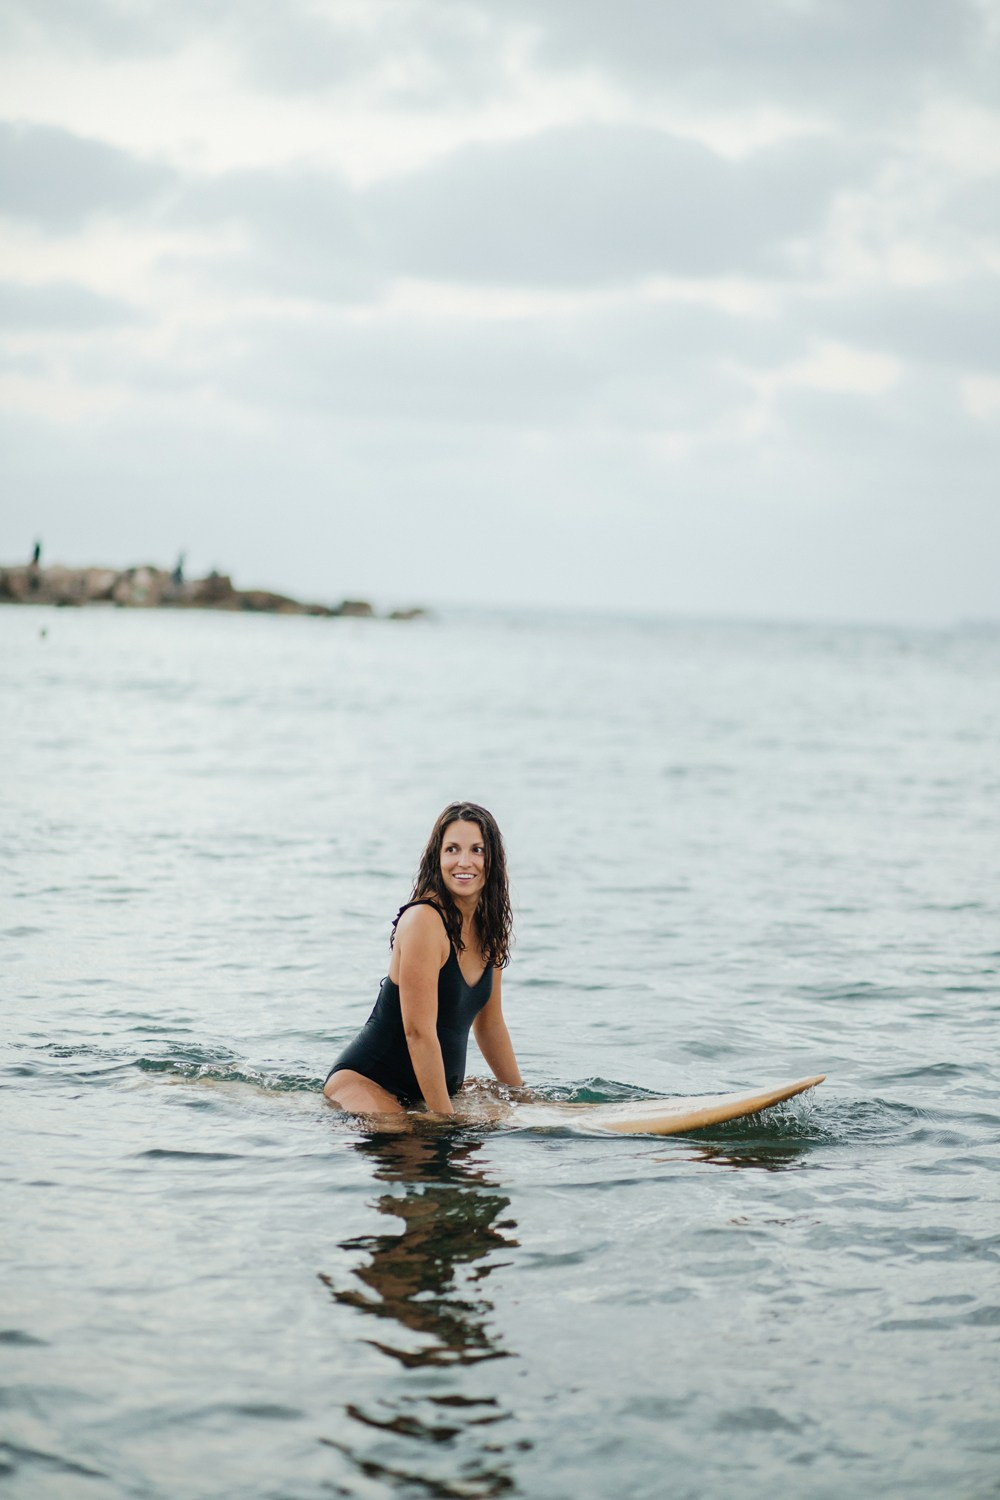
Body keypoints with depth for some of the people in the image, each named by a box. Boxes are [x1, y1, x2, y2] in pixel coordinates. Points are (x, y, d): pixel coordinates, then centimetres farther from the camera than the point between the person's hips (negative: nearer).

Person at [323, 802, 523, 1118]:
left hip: (438, 1087, 11)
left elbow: (489, 1023, 18)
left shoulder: (488, 927, 6)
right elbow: (418, 1031, -22)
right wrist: (445, 1116, -20)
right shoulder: (423, 920, -20)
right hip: (366, 1081, -11)